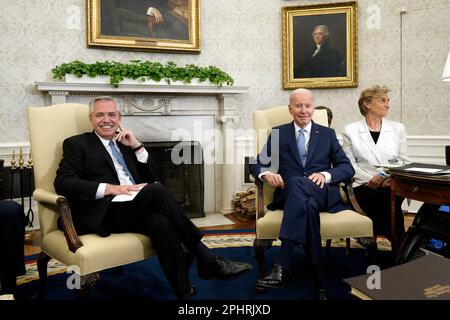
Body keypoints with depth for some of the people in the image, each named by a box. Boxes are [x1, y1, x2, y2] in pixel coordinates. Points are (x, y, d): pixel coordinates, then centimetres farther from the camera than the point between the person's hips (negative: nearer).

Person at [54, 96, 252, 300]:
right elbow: (63, 182, -5)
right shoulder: (77, 144, 11)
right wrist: (109, 188, -19)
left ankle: (184, 291, -30)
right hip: (104, 212, -4)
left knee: (160, 222, -32)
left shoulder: (124, 142, 25)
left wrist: (136, 146, 5)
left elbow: (152, 177, 19)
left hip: (135, 209, 5)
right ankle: (205, 258, -22)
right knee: (157, 190, -30)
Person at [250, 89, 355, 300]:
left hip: (323, 193, 0)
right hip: (291, 195, 1)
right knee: (307, 204, -38)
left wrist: (326, 175, -13)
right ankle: (319, 280, -37)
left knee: (296, 183, -37)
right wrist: (267, 174, -14)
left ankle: (283, 266, -45)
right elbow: (257, 165, 11)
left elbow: (347, 168, 10)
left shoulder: (327, 134, 18)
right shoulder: (278, 133, 17)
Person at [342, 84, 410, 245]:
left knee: (389, 195, -34)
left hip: (393, 185, 2)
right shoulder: (351, 130, 7)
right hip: (364, 186, -2)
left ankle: (372, 230, -11)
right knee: (386, 197, -33)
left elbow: (404, 161, 11)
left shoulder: (398, 128, 15)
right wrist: (370, 179, -13)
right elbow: (349, 164, 1)